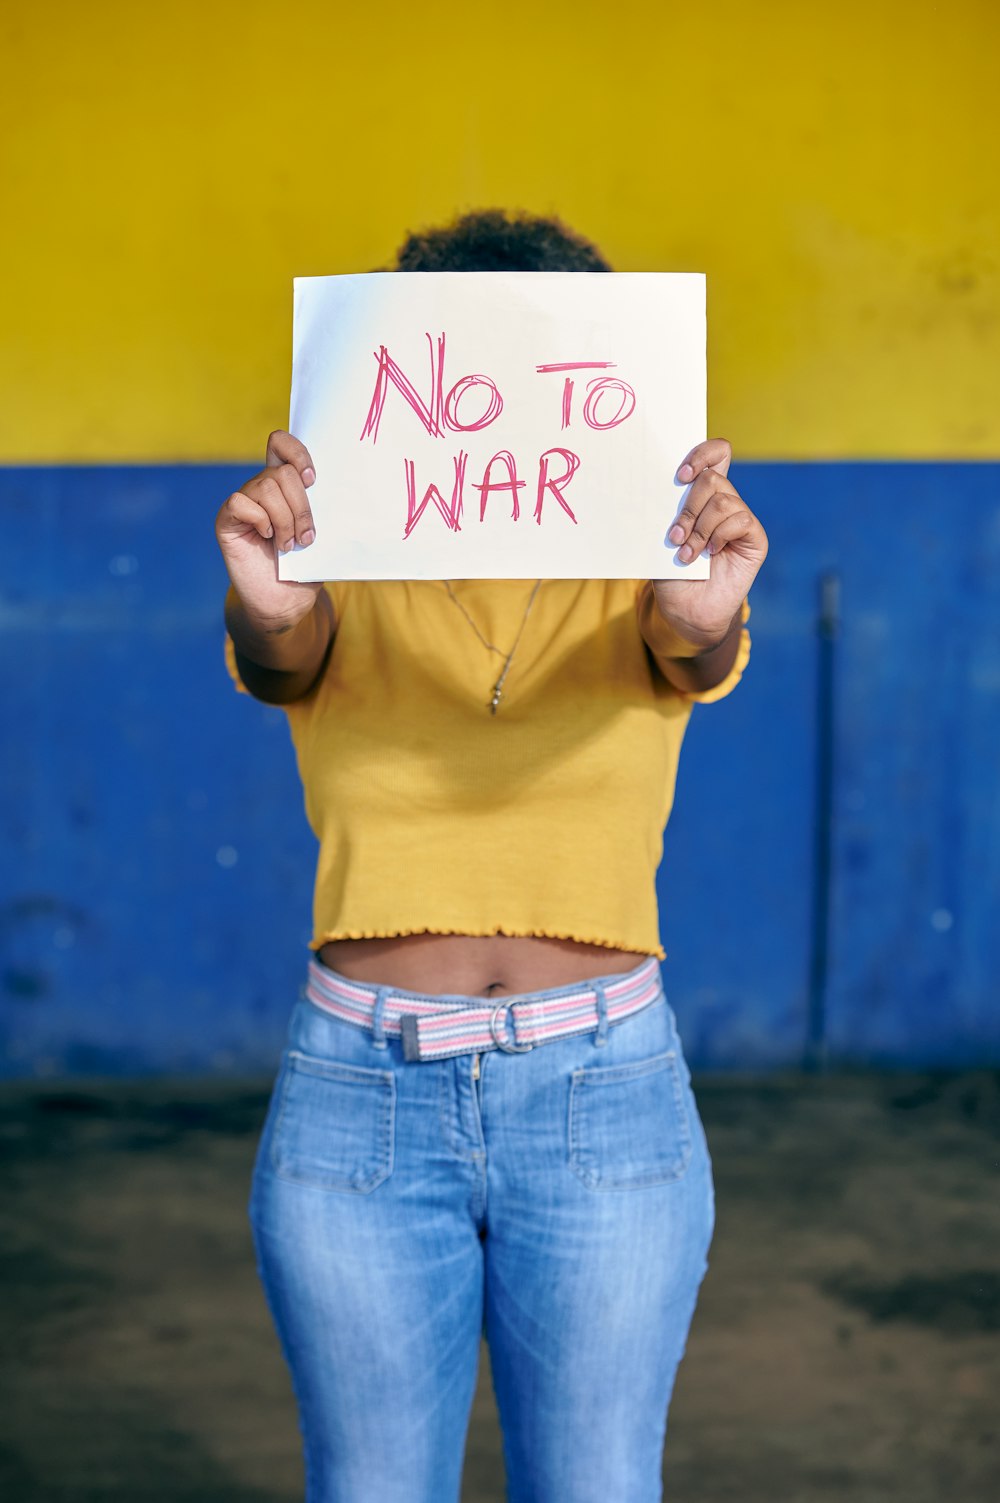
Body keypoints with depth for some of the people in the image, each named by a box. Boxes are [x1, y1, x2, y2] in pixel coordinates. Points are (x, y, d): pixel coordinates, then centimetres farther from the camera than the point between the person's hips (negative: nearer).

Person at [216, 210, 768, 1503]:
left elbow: (691, 656, -23)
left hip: (605, 1101, 0)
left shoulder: (637, 585, -1)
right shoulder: (344, 593, -1)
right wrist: (263, 611, -48)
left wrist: (707, 619, -48)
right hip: (357, 1097, 0)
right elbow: (283, 662, -23)